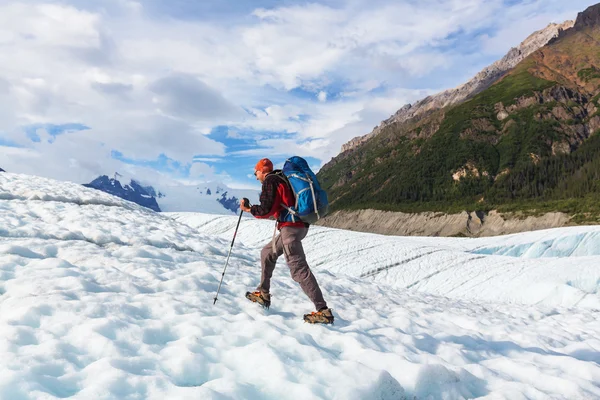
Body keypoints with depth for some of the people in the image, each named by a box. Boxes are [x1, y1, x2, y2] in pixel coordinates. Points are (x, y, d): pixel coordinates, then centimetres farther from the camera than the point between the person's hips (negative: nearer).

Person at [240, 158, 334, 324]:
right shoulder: (281, 178, 23)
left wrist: (248, 209, 3)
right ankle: (263, 294, 26)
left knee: (298, 268, -12)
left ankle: (323, 310, -14)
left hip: (290, 227, -10)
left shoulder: (270, 181, -5)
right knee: (267, 253, 22)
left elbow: (266, 209, -13)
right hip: (299, 225, 10)